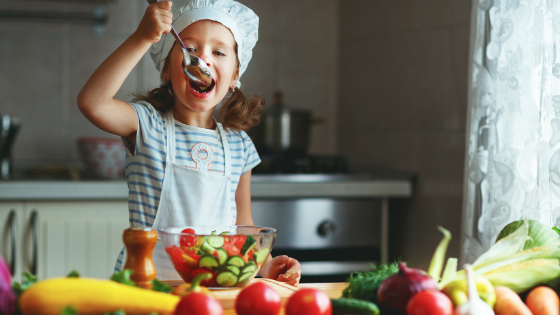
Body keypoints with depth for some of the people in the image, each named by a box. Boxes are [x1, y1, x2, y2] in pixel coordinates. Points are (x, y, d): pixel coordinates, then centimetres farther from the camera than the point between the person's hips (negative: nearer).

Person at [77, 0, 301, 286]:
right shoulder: (147, 125, 0)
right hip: (146, 281, -4)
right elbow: (92, 102, -21)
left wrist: (266, 266, 1)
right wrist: (141, 38, -23)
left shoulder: (239, 146, 10)